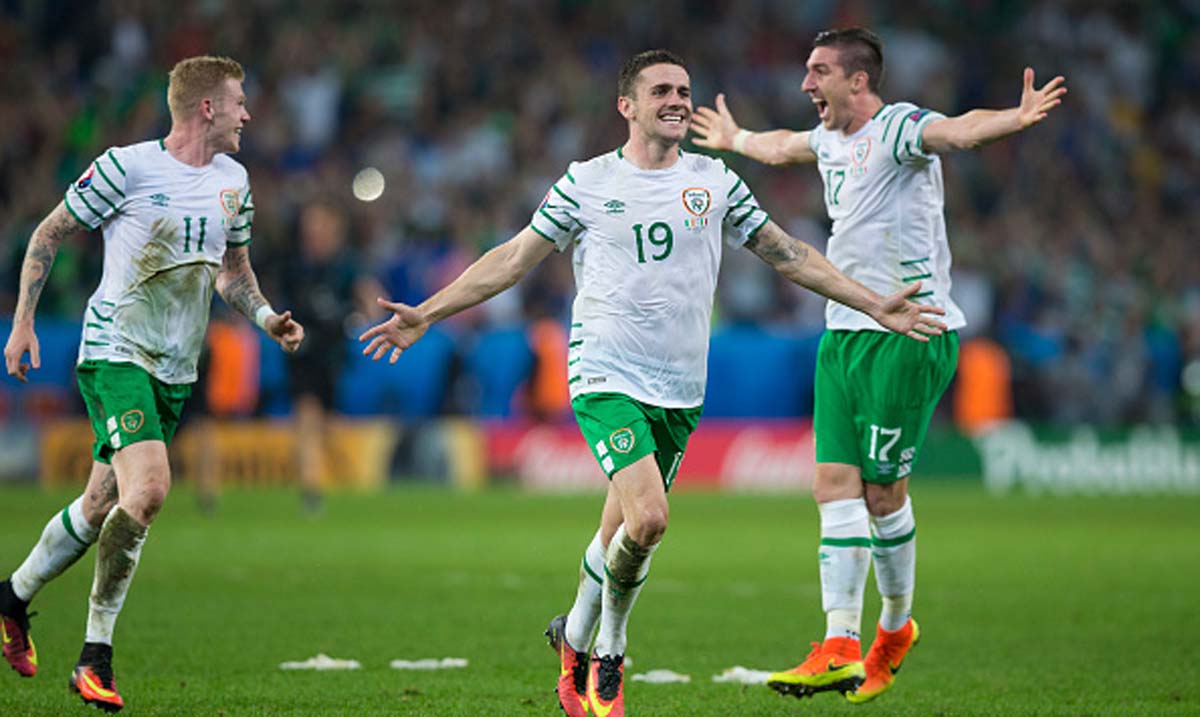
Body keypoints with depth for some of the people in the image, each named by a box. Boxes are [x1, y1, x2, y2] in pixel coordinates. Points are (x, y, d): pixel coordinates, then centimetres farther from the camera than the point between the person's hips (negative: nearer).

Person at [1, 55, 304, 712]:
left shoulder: (233, 181, 10)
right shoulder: (126, 166, -10)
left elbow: (233, 268, 24)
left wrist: (267, 317, 5)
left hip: (175, 370, 7)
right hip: (116, 354, -7)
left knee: (102, 503, 10)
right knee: (148, 488, -23)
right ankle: (95, 656, -12)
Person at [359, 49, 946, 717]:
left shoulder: (714, 181, 8)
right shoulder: (586, 183, 1)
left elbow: (789, 254, 14)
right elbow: (513, 260, 7)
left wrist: (876, 305, 9)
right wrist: (426, 314, 2)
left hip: (679, 391, 3)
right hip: (606, 378, -3)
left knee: (623, 531, 6)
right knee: (647, 519, -21)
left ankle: (578, 641, 30)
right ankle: (608, 648, 3)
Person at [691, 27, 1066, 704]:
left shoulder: (898, 127, -11)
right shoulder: (831, 139, 16)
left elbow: (955, 130, -33)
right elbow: (782, 146, 40)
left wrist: (1016, 118, -54)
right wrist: (733, 138, 59)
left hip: (909, 333, -8)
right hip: (844, 334, 8)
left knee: (882, 491, -4)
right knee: (836, 483, -1)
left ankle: (896, 627, 15)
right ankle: (840, 647, -2)